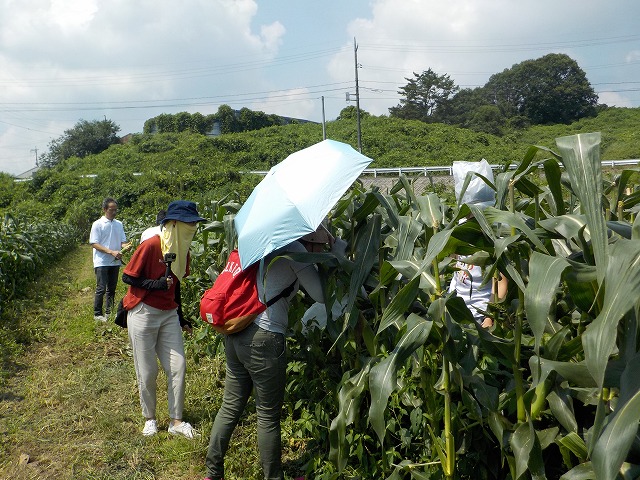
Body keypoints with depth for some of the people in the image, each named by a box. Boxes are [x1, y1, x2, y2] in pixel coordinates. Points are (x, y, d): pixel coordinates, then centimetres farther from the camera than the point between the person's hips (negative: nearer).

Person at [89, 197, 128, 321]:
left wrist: (125, 246, -12)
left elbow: (122, 241, 13)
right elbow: (94, 244, -10)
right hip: (102, 262, -5)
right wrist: (112, 252, -20)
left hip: (115, 262, 5)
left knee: (112, 288, 12)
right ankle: (97, 314, 8)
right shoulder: (98, 224, -6)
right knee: (101, 289, -4)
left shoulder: (119, 224, 10)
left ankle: (109, 312, 23)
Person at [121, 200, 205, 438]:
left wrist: (180, 318, 17)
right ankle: (149, 419, 24)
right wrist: (156, 284, -24)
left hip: (169, 314, 6)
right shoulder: (150, 246, -17)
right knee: (147, 372, 4)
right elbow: (128, 277, -11)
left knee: (178, 367, 2)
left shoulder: (182, 249, 4)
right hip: (143, 313, -6)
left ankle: (176, 421, 13)